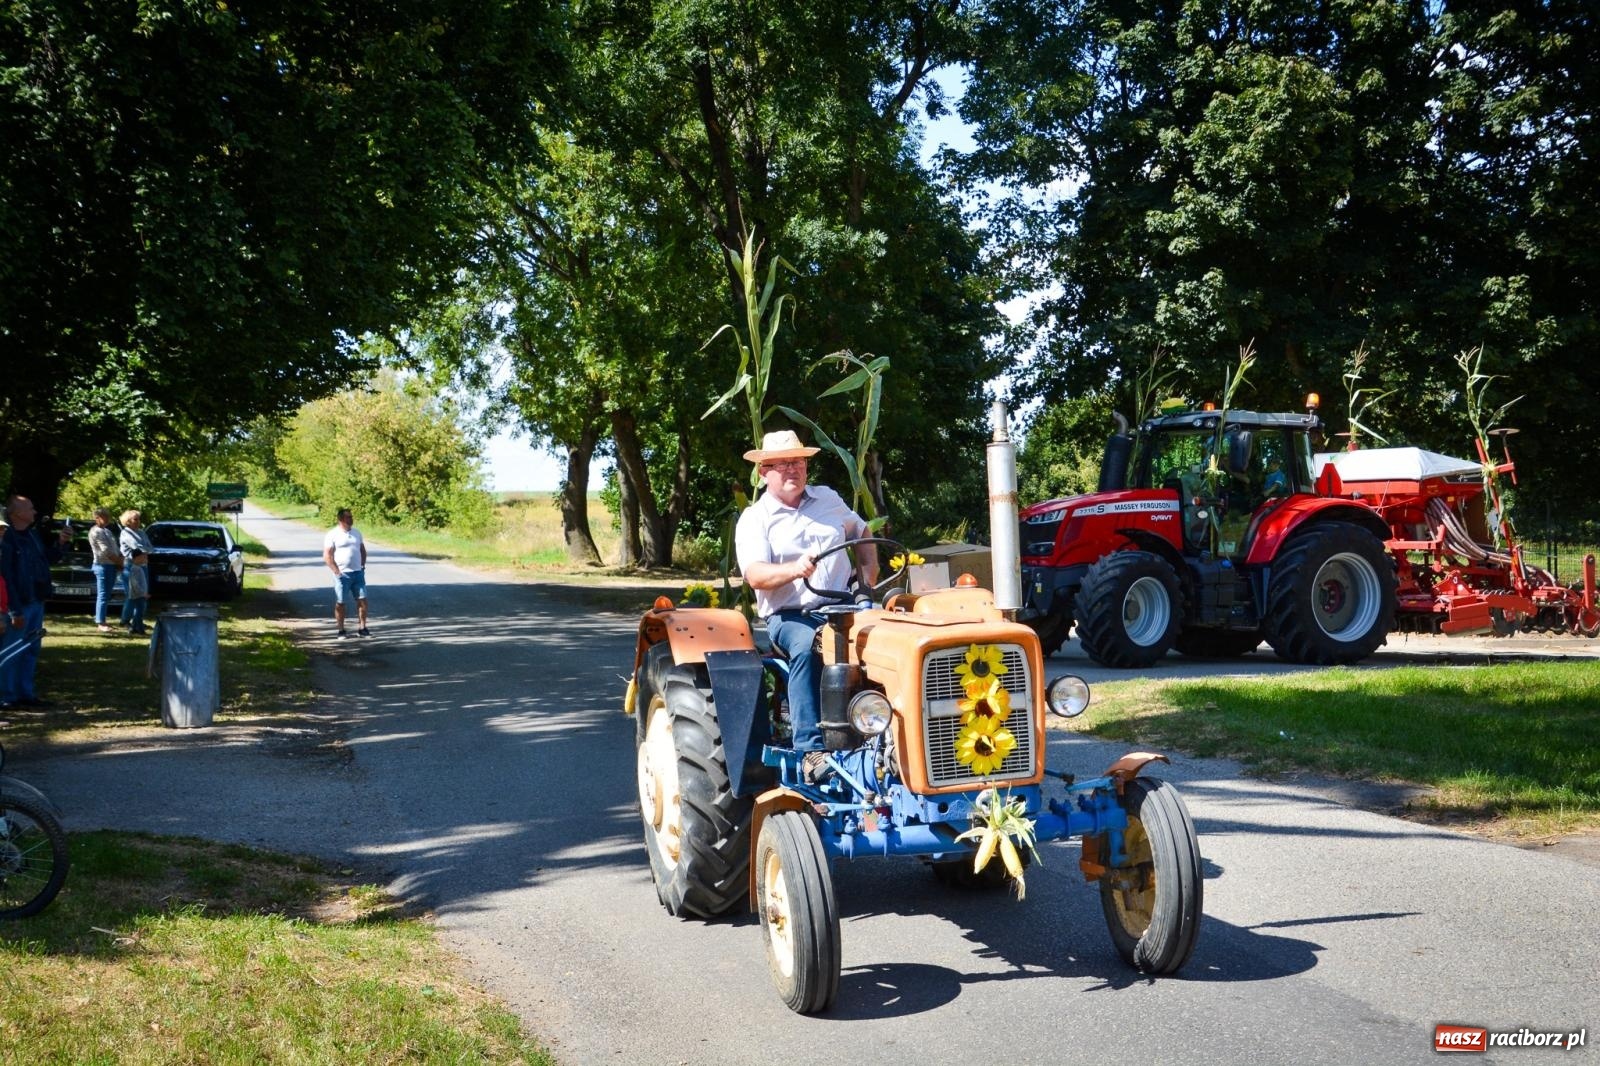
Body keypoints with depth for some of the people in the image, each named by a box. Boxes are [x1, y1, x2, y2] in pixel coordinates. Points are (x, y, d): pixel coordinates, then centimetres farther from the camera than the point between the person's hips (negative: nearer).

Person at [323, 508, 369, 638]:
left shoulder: (357, 533, 10)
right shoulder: (333, 535, -7)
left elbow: (363, 550, 20)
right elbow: (327, 556, -10)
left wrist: (363, 566, 9)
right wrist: (337, 572, -14)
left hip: (358, 573, 5)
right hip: (342, 574, -5)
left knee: (362, 600, 2)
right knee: (340, 603, 3)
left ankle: (362, 628, 10)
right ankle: (341, 631, 9)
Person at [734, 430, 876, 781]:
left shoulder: (829, 499, 18)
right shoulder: (754, 519, 3)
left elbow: (862, 531, 33)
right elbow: (755, 576, -12)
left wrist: (870, 568, 14)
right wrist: (793, 570, -32)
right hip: (789, 616, -3)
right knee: (806, 647, -39)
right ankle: (810, 747, -39)